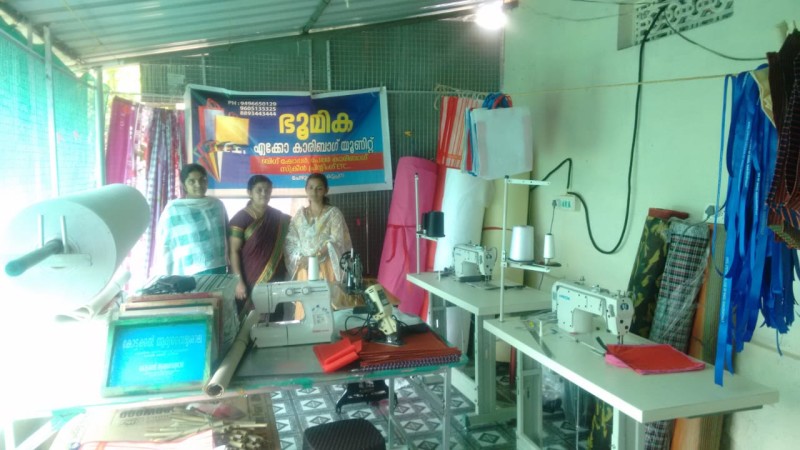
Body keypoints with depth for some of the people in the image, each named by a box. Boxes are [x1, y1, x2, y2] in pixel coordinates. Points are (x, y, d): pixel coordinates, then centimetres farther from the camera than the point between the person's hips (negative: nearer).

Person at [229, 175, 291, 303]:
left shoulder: (278, 217, 7)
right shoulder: (240, 219, -7)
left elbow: (284, 247, 16)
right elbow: (234, 252, -9)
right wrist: (239, 281, -14)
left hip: (276, 281, 4)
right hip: (251, 283, -4)